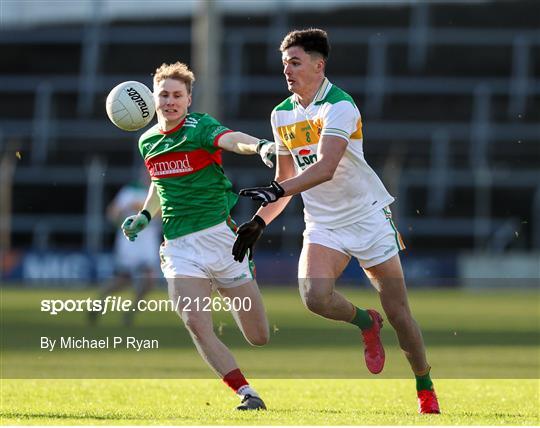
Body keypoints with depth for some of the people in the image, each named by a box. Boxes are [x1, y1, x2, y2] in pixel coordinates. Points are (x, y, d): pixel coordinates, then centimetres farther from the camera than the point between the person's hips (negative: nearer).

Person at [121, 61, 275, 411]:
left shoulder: (200, 128, -8)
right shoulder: (148, 141, 10)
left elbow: (231, 139, -31)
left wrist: (260, 146, -53)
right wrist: (144, 217, 14)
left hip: (219, 234, -3)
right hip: (179, 247, 4)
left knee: (260, 337, 3)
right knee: (195, 323, -22)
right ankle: (246, 393, -14)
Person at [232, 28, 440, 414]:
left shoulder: (339, 105, -17)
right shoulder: (282, 114, 6)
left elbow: (325, 168, -32)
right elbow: (287, 180, 17)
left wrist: (274, 191, -42)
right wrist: (258, 223, 7)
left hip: (368, 216, -5)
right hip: (323, 225, 5)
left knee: (398, 313, -2)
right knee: (314, 295, -23)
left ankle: (426, 389, 18)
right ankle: (365, 323, 8)